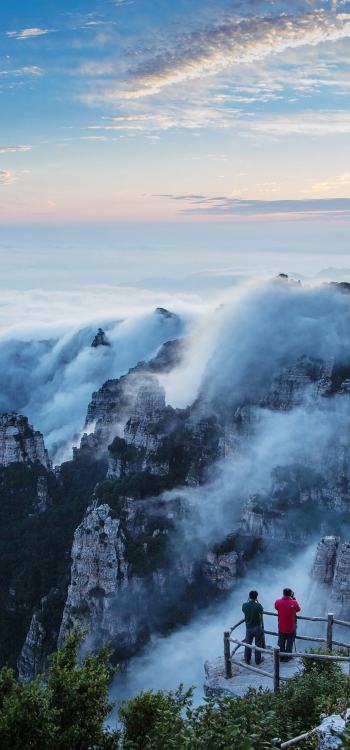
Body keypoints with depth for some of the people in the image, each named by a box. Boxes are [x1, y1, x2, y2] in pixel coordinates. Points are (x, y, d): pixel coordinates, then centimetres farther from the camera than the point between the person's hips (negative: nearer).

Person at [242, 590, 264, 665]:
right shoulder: (258, 605, -16)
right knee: (258, 645, 12)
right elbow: (262, 612, 4)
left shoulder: (244, 605, -10)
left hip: (248, 627, 2)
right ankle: (257, 660, 19)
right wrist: (257, 602, 8)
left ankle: (247, 660, 20)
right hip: (257, 627, -2)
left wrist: (248, 601, 12)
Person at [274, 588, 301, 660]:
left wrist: (284, 597, 6)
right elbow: (298, 609, 2)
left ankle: (281, 656, 27)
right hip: (291, 627, -2)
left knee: (281, 642, 18)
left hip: (281, 628, 2)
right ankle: (287, 657, 21)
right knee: (290, 643, 14)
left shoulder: (278, 602, -15)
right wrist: (294, 598, 3)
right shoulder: (294, 603, -19)